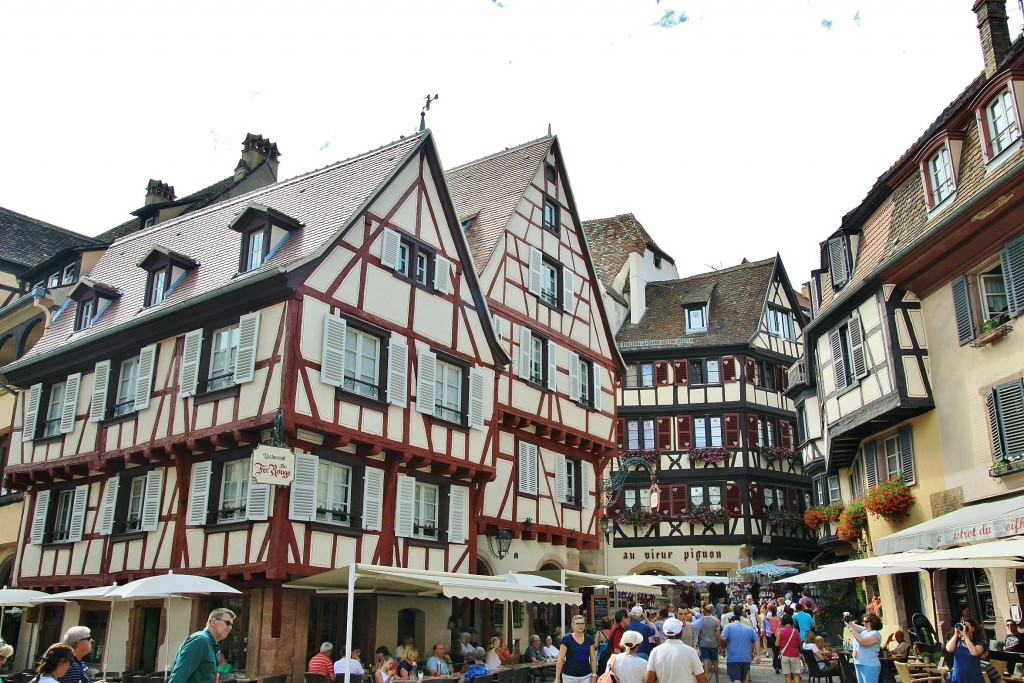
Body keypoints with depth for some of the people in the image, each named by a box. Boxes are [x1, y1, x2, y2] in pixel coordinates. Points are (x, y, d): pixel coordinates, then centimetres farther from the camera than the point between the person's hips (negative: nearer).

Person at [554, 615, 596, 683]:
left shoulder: (589, 640, 6)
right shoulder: (566, 639, -5)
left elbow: (593, 658, 8)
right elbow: (561, 659, -6)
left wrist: (594, 675, 0)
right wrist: (557, 677, -10)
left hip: (586, 676, 3)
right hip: (570, 676, -3)